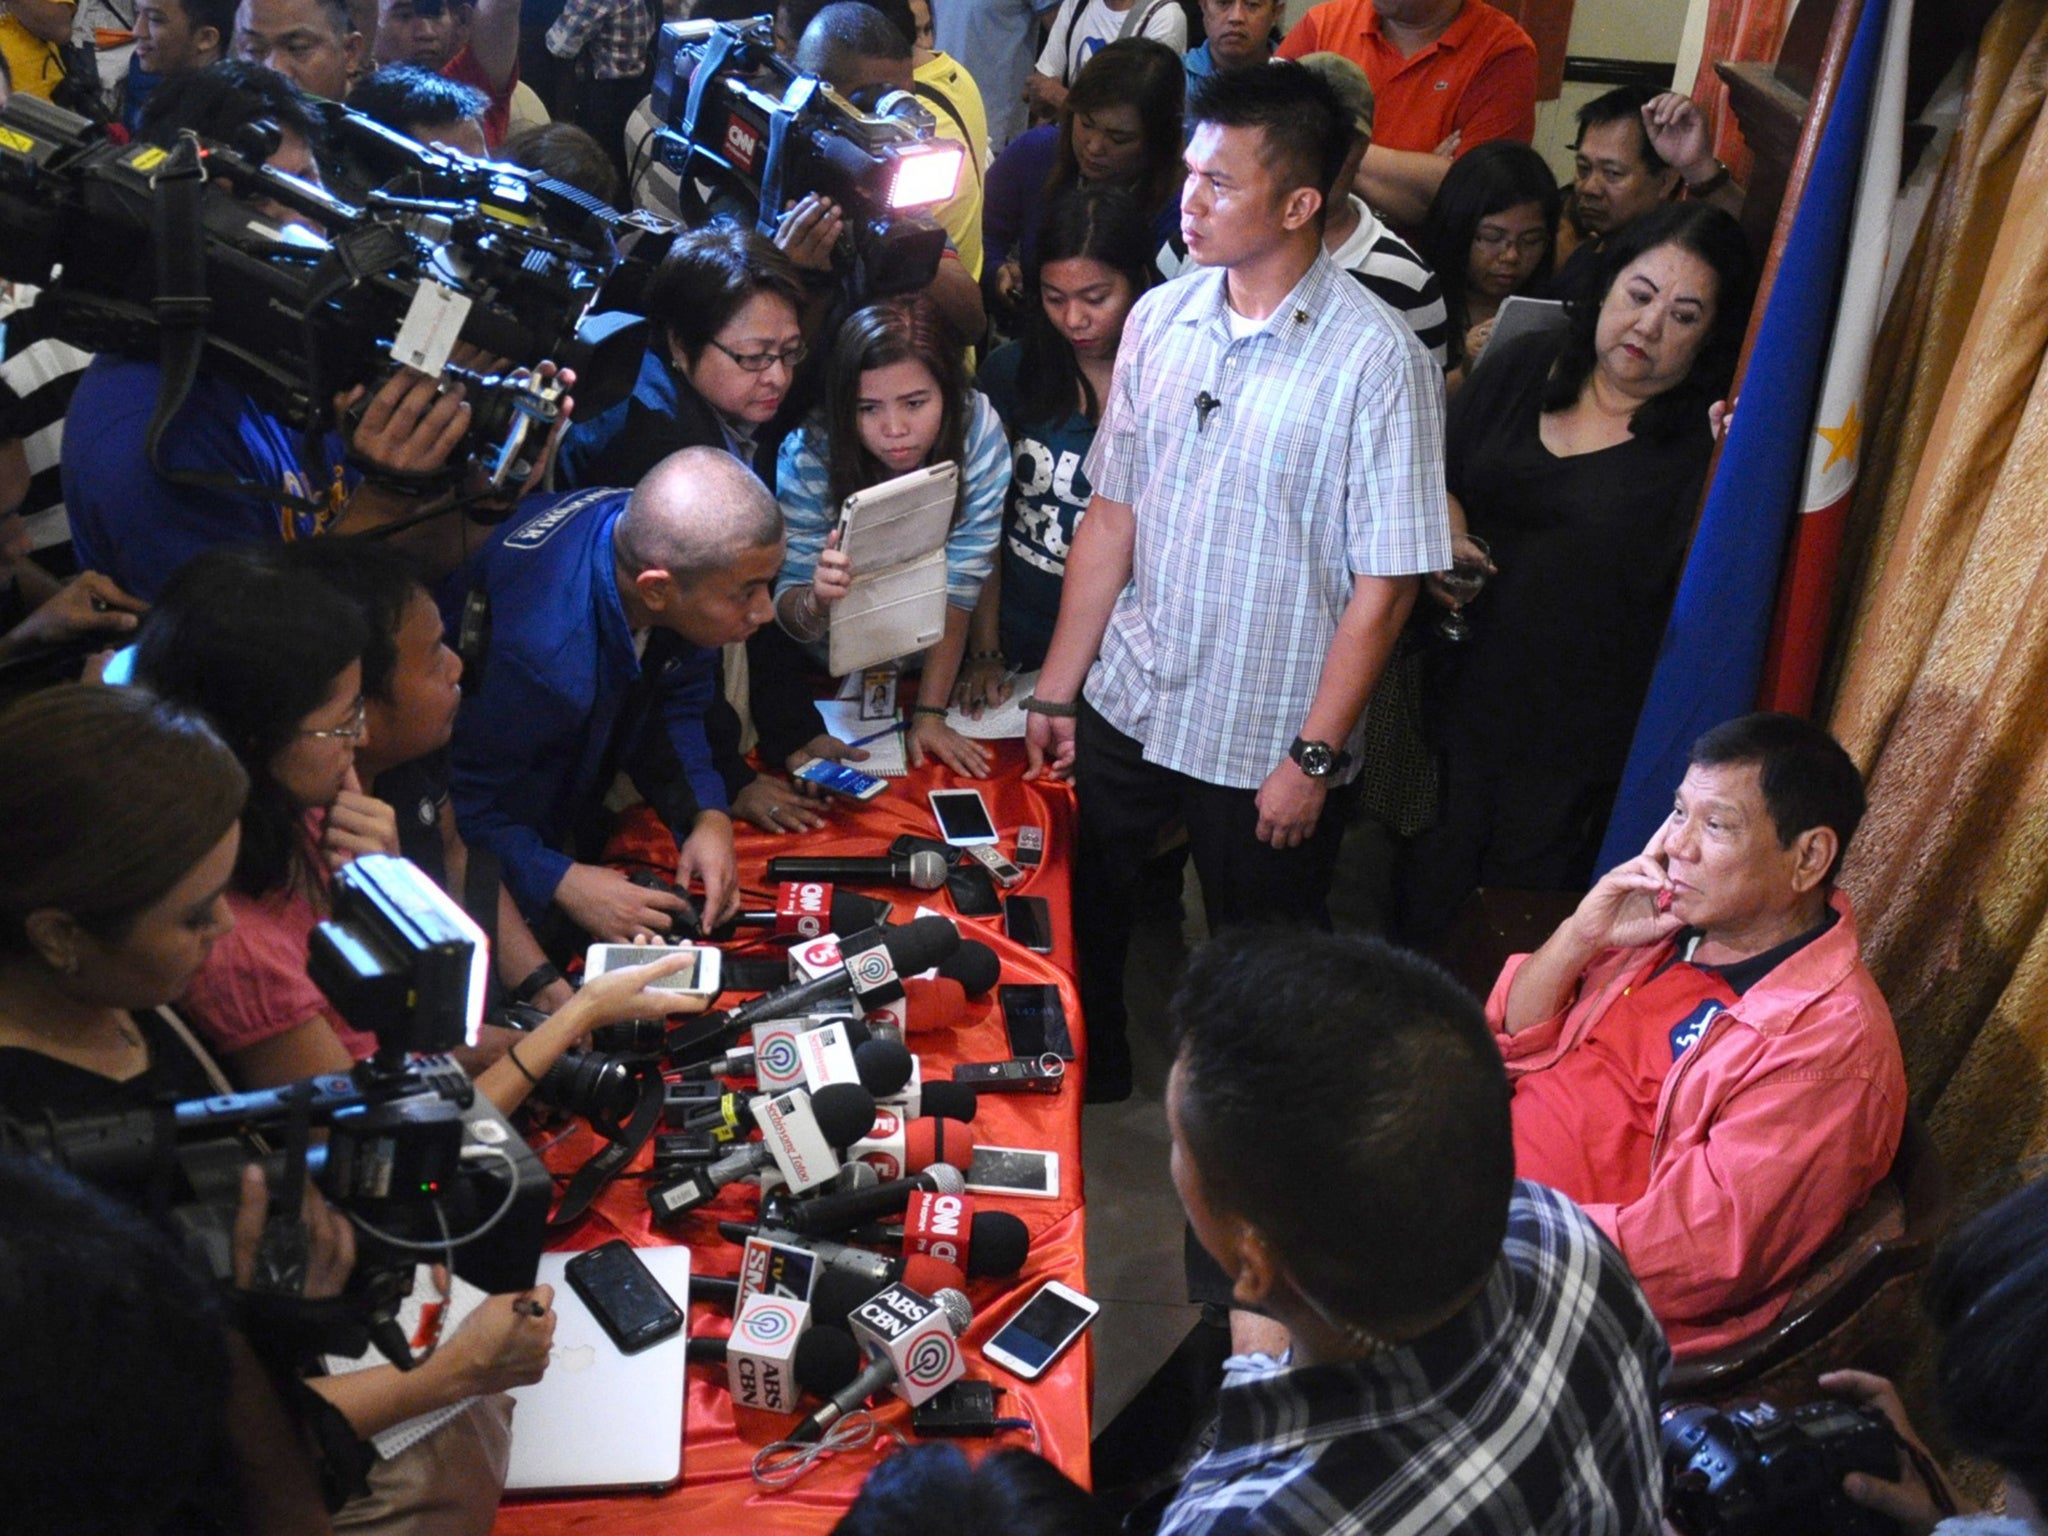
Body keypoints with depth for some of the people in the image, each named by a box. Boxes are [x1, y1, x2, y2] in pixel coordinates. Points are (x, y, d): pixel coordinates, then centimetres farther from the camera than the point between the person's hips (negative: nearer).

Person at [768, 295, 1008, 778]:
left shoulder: (977, 429, -23)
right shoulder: (808, 455, -24)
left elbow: (959, 587, -19)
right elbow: (790, 621, -21)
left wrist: (929, 714, -25)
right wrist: (815, 599, -44)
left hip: (934, 663, -1)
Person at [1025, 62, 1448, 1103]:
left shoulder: (1377, 360, -17)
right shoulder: (1158, 320, 0)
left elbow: (1385, 583, -15)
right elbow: (1111, 515, 4)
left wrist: (1314, 754, -15)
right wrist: (1056, 692, 4)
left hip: (1267, 739, -5)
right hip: (1126, 704, 5)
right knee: (1081, 907, 20)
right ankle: (1088, 1072, 48)